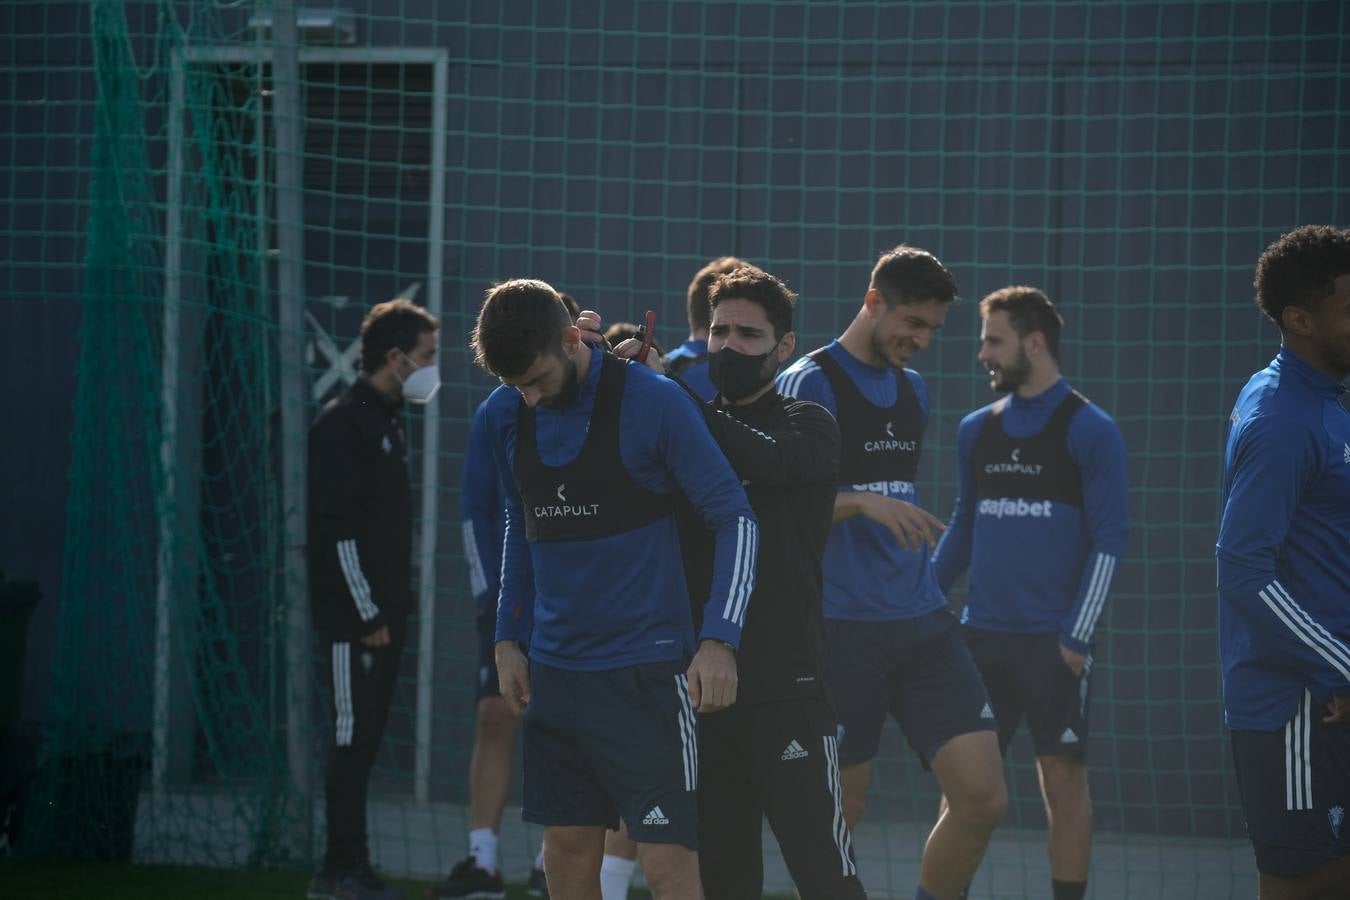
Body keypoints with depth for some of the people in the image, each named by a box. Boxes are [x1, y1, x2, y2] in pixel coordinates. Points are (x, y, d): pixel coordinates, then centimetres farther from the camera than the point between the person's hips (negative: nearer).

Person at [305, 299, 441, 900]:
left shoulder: (388, 422, 16)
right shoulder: (343, 424, -13)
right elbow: (338, 527, -18)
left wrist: (395, 607, 17)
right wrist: (366, 614, -18)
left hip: (383, 611, 9)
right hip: (353, 615, -9)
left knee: (364, 739, 9)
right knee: (354, 737, -8)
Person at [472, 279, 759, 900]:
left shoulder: (654, 403, -12)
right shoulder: (506, 416, 4)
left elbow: (736, 519, -8)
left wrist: (719, 639, -17)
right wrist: (508, 638, 15)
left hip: (644, 669, -6)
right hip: (554, 670, 6)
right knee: (567, 849, 8)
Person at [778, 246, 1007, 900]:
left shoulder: (913, 390, 16)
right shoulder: (810, 384, -6)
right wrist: (862, 503, -20)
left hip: (923, 623, 6)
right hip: (844, 627, -6)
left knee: (982, 797, -5)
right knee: (841, 810, -1)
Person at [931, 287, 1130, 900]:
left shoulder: (1090, 430, -5)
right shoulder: (977, 430, 11)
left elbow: (1109, 539, -7)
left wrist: (1077, 636, -13)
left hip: (1054, 640, -5)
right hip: (982, 636, 5)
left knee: (1063, 779, 0)